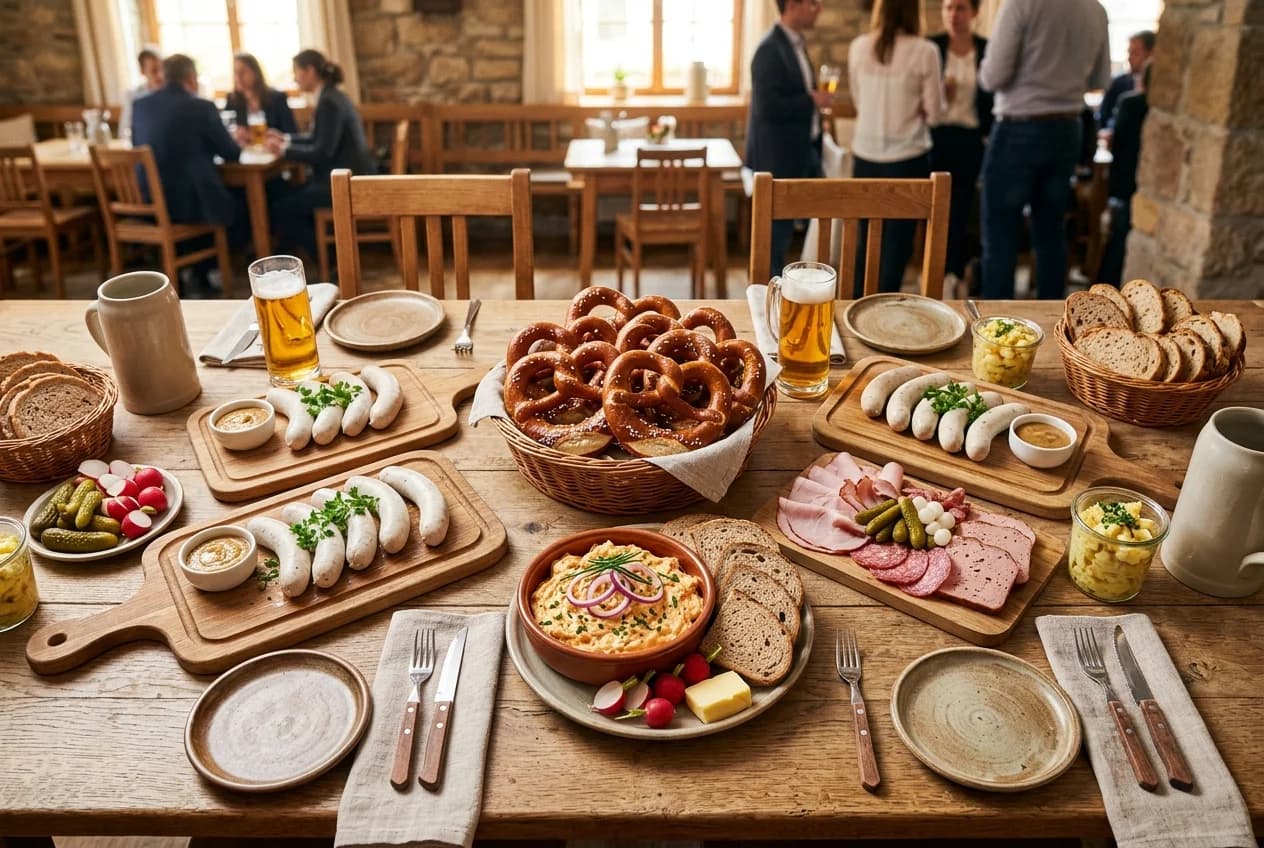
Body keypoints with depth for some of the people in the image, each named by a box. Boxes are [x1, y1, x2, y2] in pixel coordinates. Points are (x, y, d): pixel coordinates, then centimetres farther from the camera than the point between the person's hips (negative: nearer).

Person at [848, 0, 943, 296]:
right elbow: (934, 113, -4)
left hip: (865, 155, 4)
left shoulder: (858, 47, 1)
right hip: (906, 158, -4)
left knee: (866, 239, 15)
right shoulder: (924, 51, -10)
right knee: (896, 242, 5)